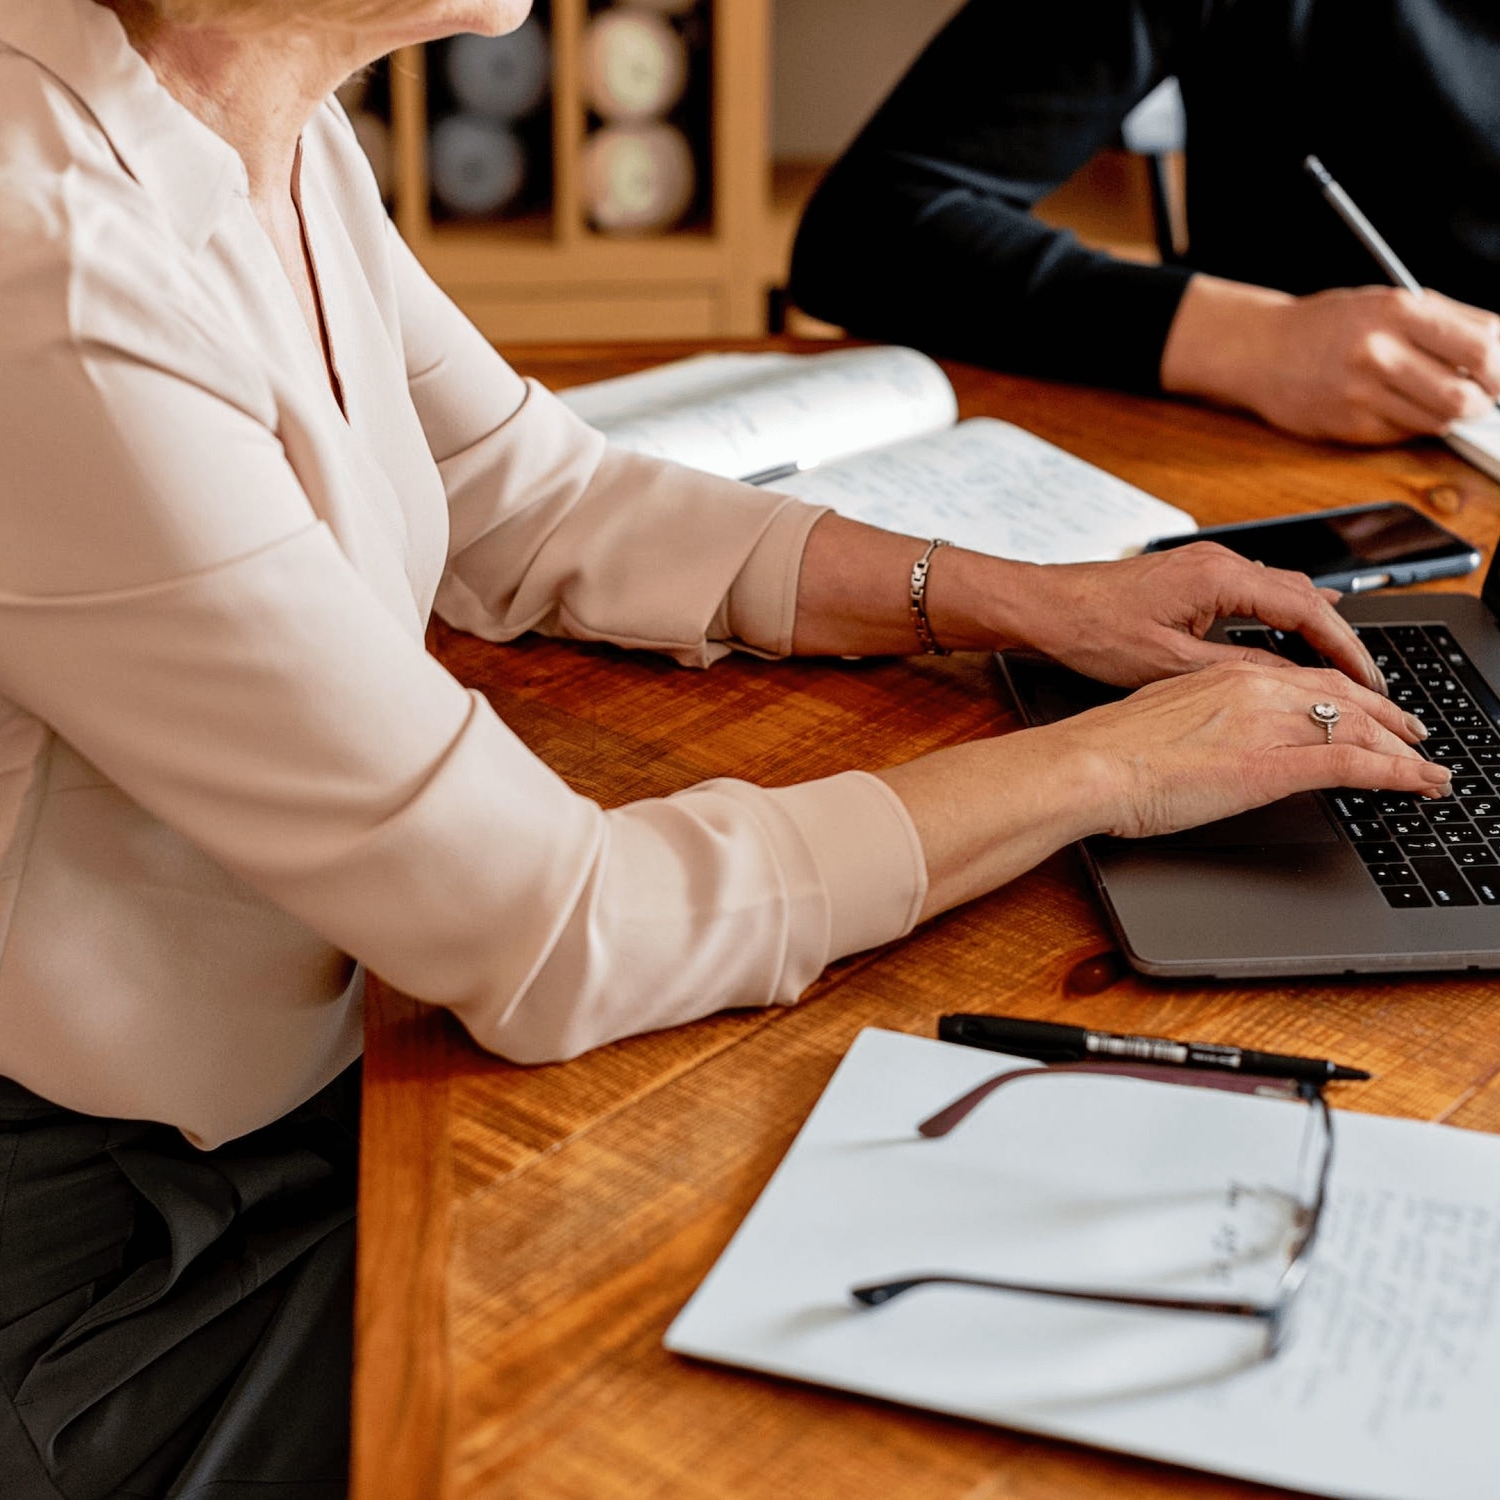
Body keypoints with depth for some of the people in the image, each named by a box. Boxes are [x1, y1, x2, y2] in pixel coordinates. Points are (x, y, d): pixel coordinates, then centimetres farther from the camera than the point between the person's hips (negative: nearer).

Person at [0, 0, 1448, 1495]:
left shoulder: (259, 133, -3)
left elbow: (538, 501, 10)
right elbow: (548, 935, -29)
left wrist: (1033, 600, 3)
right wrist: (1102, 768, -18)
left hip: (313, 1066, 8)